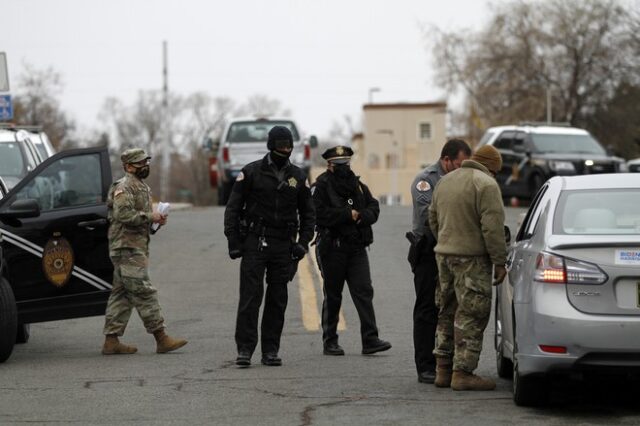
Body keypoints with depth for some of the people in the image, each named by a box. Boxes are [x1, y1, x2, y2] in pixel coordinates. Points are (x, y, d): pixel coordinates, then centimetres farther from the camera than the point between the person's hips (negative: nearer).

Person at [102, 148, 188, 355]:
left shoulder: (142, 186, 20)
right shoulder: (124, 187, -12)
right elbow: (123, 214, -24)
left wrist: (156, 218, 8)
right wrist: (150, 217, -19)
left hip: (137, 246, 10)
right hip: (127, 247, -10)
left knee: (121, 293, 9)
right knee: (144, 292, -10)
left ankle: (111, 340, 10)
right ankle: (161, 339, -11)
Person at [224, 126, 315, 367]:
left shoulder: (298, 177, 9)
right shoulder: (251, 173, -1)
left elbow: (308, 213, 15)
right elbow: (233, 208, 1)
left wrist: (303, 242, 3)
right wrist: (233, 242, -6)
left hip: (283, 246, 3)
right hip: (255, 243, -3)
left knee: (277, 301, 4)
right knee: (250, 298, -7)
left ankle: (270, 351, 9)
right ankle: (244, 350, -6)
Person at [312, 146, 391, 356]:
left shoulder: (357, 185, 14)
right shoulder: (321, 186, -4)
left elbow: (374, 208, 9)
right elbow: (319, 213, -18)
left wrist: (360, 216, -12)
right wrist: (348, 214, -14)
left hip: (356, 248, 4)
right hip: (332, 249, -4)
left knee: (364, 292, -5)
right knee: (332, 296, 5)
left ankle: (370, 339, -9)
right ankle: (329, 341, 14)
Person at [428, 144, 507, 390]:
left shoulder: (446, 181, 15)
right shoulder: (485, 185, -12)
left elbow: (433, 219, 20)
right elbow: (492, 227, -17)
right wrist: (500, 262, -13)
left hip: (444, 255, 8)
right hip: (471, 259, -8)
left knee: (448, 314, 16)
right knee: (471, 316, -4)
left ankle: (443, 369, 18)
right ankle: (463, 373, -6)